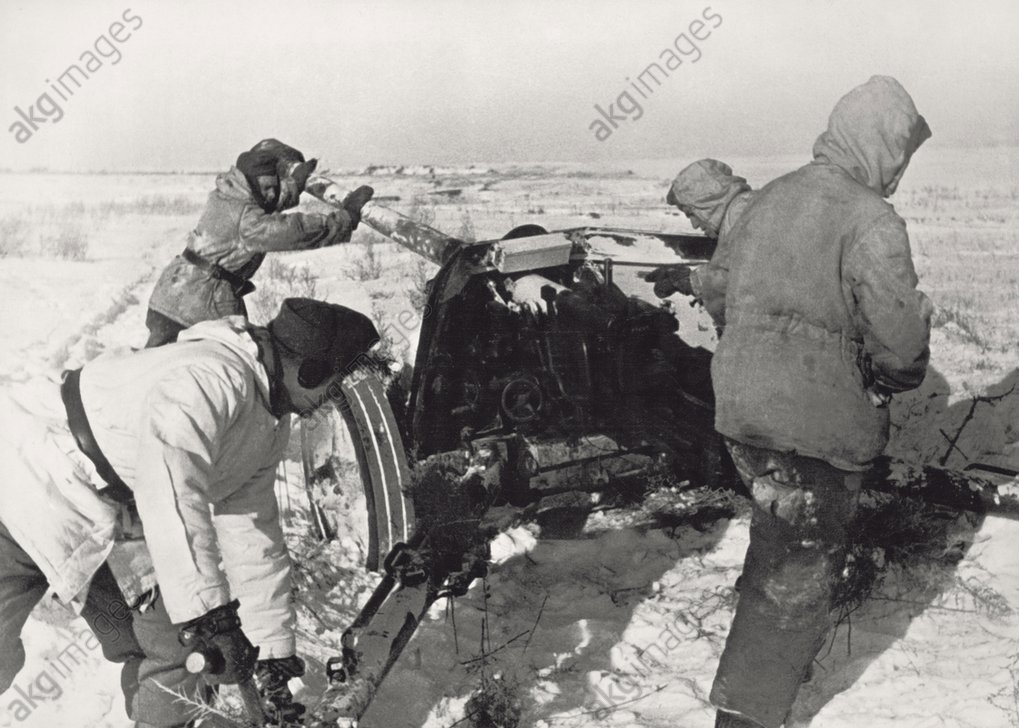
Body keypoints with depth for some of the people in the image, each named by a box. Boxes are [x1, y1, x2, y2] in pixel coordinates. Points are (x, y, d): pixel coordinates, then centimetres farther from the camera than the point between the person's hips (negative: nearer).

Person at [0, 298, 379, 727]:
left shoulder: (271, 425, 2)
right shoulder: (216, 374, -30)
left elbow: (253, 536, 8)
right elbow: (170, 475, -46)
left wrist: (274, 649, 8)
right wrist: (208, 611, -48)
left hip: (114, 522, 9)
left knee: (180, 656, 1)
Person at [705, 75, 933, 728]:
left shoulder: (768, 198, 7)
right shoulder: (870, 221, -17)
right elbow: (901, 338, -19)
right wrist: (895, 378, 3)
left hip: (743, 409, 8)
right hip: (818, 427, -8)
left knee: (778, 544, 28)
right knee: (799, 576, 5)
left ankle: (775, 657, 47)